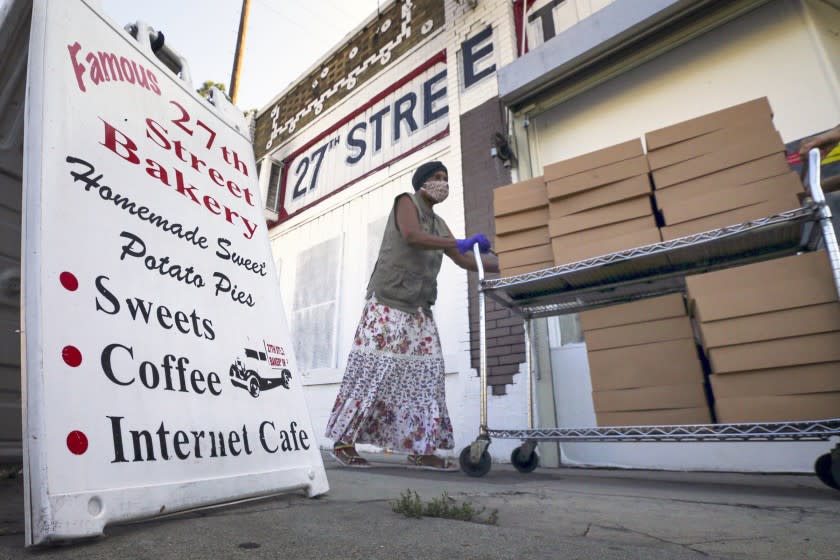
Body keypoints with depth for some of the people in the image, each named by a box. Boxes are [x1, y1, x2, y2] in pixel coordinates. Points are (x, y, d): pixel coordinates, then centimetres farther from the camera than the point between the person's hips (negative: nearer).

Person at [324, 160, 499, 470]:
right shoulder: (406, 201, 3)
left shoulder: (438, 224, 22)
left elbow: (464, 260, 19)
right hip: (389, 301, -7)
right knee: (375, 370, -8)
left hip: (419, 309, 8)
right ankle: (344, 442, 2)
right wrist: (460, 243, -15)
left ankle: (421, 449, 5)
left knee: (424, 374, 1)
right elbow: (411, 235, -17)